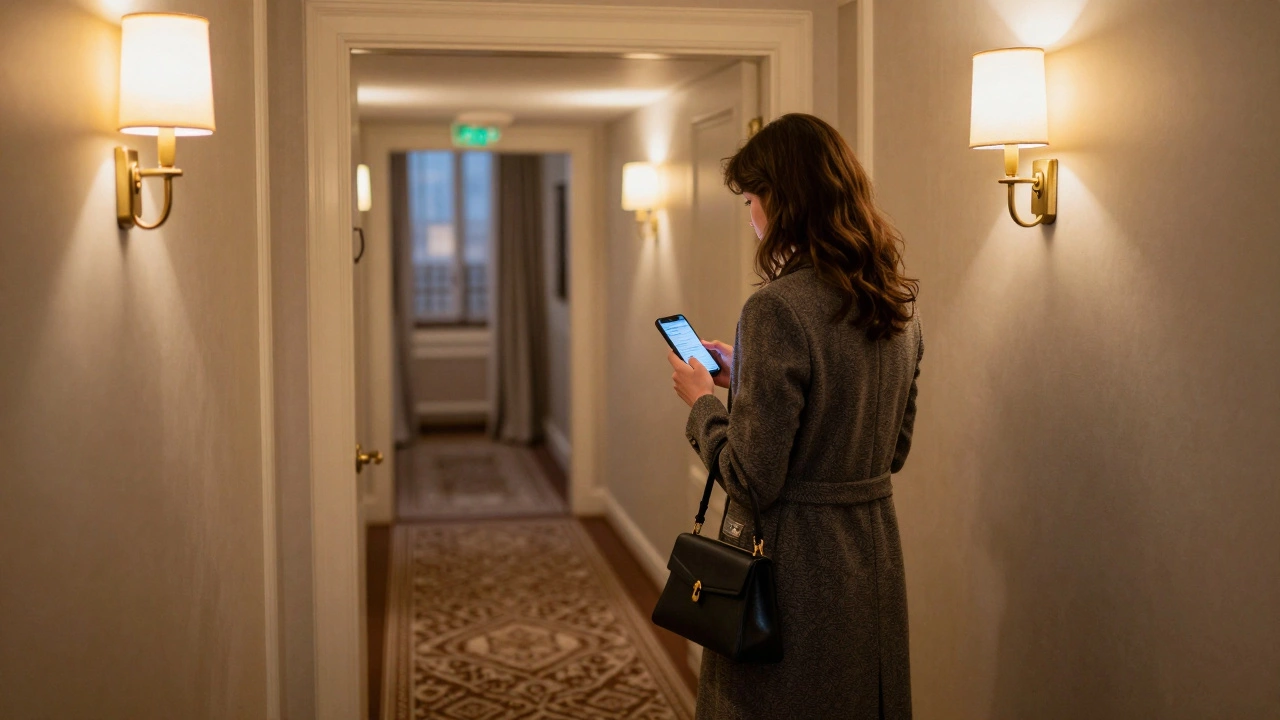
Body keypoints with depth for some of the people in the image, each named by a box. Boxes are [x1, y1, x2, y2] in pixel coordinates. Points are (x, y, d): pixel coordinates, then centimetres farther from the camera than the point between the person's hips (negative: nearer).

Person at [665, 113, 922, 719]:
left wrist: (702, 401, -3)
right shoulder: (899, 305, 4)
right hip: (875, 557, 8)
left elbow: (753, 481, -21)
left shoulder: (778, 310, -21)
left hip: (795, 566, -8)